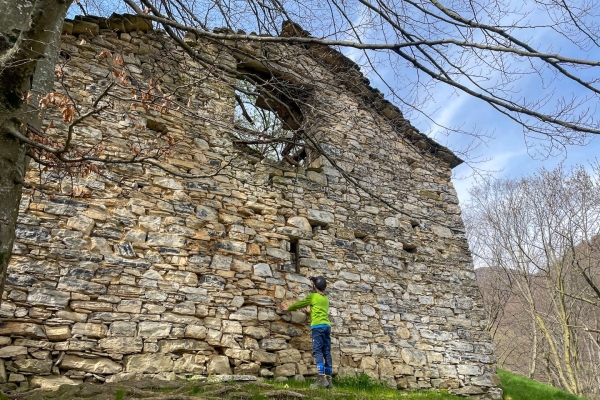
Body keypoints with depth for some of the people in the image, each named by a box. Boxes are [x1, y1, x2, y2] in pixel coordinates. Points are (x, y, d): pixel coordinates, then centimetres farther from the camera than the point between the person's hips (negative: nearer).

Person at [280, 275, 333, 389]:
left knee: (318, 351, -10)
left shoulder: (312, 296, 3)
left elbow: (299, 304, 13)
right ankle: (328, 379, 1)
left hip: (318, 326, -6)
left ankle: (322, 378, -20)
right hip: (327, 326, 7)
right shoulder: (326, 299, 21)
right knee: (326, 352, 3)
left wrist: (288, 308, 27)